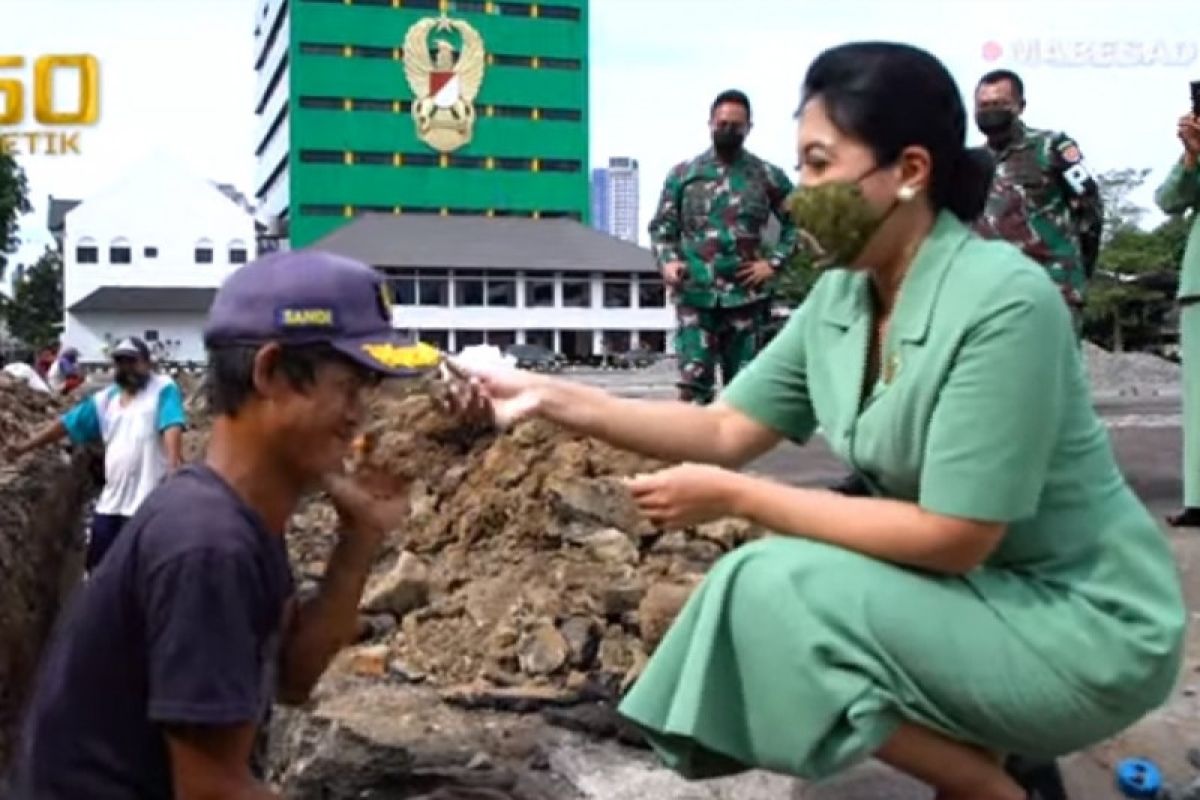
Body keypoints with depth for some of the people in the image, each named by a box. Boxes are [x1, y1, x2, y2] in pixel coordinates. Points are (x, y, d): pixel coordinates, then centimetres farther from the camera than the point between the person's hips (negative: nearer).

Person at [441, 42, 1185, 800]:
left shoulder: (1002, 302, -26)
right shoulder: (839, 298, -1)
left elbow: (954, 536, -26)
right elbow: (726, 429, 1)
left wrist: (735, 498, -22)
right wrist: (552, 397, -9)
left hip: (1085, 620, -8)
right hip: (976, 587, 8)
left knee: (778, 591, -21)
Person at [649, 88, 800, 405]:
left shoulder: (768, 176, 5)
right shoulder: (682, 174, 7)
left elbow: (797, 222, 9)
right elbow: (662, 225, 9)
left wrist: (774, 262, -3)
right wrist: (667, 260, -10)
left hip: (746, 295, 1)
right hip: (696, 296, -1)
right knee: (693, 381, -9)